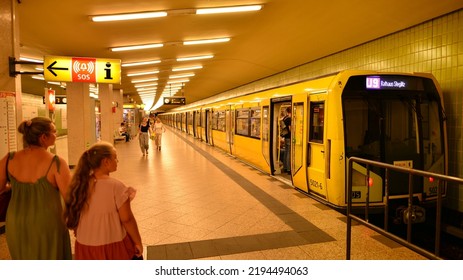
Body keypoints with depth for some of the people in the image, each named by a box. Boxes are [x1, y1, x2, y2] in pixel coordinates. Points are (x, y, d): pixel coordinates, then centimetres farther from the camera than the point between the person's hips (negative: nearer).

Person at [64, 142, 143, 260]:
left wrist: (79, 236, 21)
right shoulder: (116, 186, -20)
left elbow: (73, 216, 7)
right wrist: (138, 242, -5)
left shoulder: (80, 184, -2)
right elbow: (127, 219, -16)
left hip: (85, 246, 6)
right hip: (112, 246, -6)